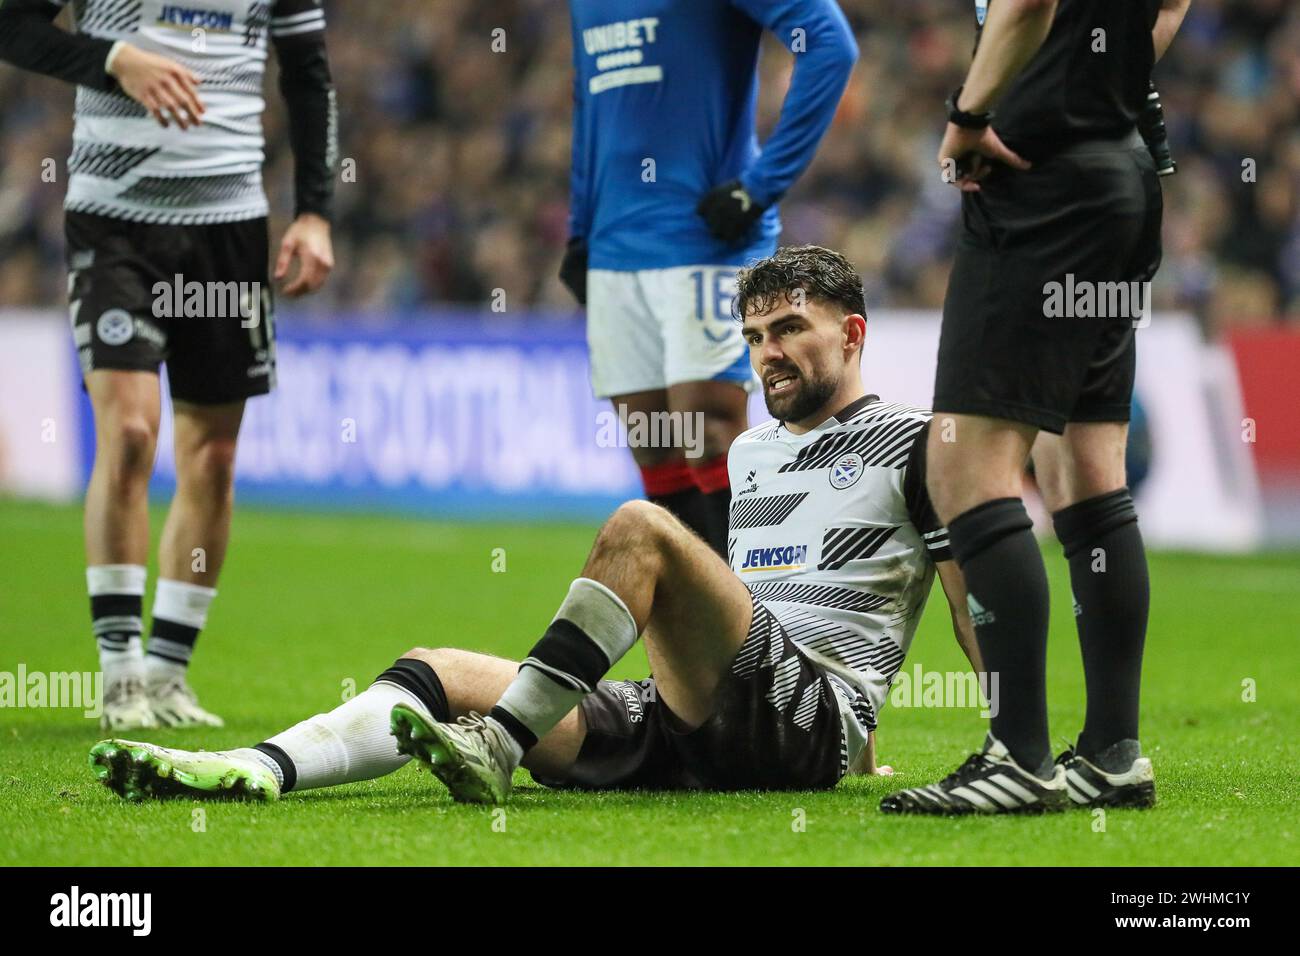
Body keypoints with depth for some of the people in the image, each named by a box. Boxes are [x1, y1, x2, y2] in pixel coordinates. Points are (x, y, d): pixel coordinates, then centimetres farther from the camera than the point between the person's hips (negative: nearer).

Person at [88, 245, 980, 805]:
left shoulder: (908, 442, 7)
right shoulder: (749, 451, 28)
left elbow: (975, 600, 5)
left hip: (809, 718, -7)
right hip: (688, 730, 7)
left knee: (642, 527, -28)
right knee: (446, 671, -10)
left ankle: (502, 743, -35)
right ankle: (255, 770, -33)